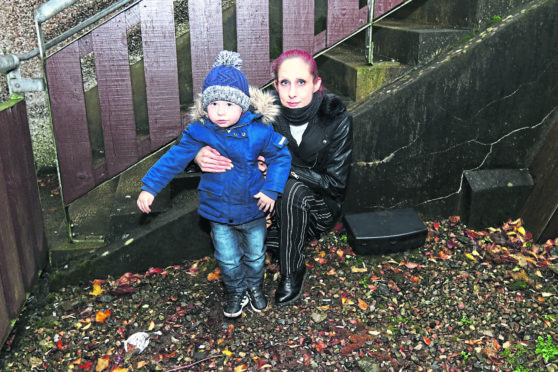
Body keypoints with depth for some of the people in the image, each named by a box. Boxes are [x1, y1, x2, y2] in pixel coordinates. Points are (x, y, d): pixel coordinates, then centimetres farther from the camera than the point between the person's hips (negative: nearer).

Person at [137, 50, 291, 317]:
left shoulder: (258, 132, -17)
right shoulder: (199, 133, -14)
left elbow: (281, 156, -5)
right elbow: (174, 159, -8)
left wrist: (271, 190, -12)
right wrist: (150, 187, -9)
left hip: (253, 208, 0)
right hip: (218, 212, 0)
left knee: (255, 254, 21)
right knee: (228, 259, 14)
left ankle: (255, 286, 49)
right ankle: (236, 292, 41)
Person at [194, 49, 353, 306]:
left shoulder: (337, 119, -19)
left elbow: (336, 183, -18)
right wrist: (202, 156, -41)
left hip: (319, 207, -1)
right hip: (279, 204, 2)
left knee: (293, 189, -35)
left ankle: (292, 273, -16)